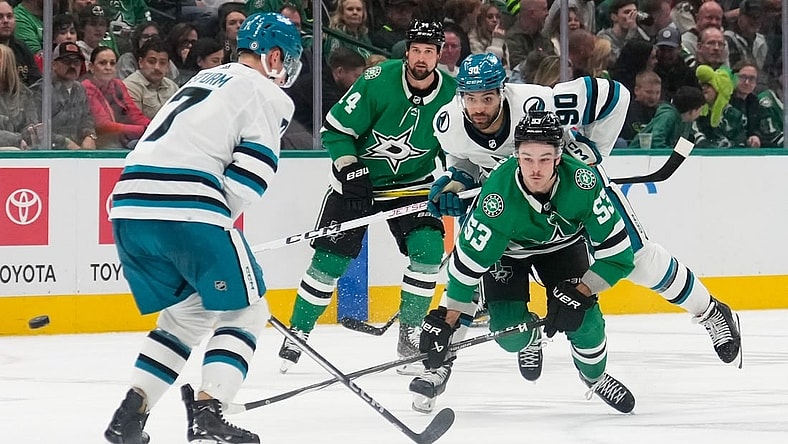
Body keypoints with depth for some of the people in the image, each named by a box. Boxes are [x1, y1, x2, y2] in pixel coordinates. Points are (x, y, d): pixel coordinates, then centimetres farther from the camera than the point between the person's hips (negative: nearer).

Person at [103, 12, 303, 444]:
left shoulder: (203, 81, 32)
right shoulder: (265, 93, 6)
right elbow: (253, 167, -7)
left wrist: (208, 220, 29)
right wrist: (217, 223, 4)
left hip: (130, 203, 8)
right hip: (186, 208, -8)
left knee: (188, 311, 23)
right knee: (244, 309, 6)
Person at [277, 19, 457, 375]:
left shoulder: (452, 95, -13)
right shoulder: (379, 81, -22)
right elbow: (335, 129, -15)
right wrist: (349, 169, -22)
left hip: (412, 182, 2)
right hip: (358, 176, -2)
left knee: (428, 250, -17)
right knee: (330, 260, -4)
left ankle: (409, 336, -2)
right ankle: (297, 334, 12)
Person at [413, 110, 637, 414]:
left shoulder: (583, 183, -36)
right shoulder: (498, 198, -38)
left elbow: (617, 253, -27)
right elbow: (467, 263, -28)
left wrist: (577, 293, -32)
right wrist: (445, 321, -28)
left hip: (562, 243, 1)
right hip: (504, 246, -1)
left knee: (582, 319, -13)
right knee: (510, 333, -16)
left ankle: (595, 376, 21)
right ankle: (532, 338, 23)